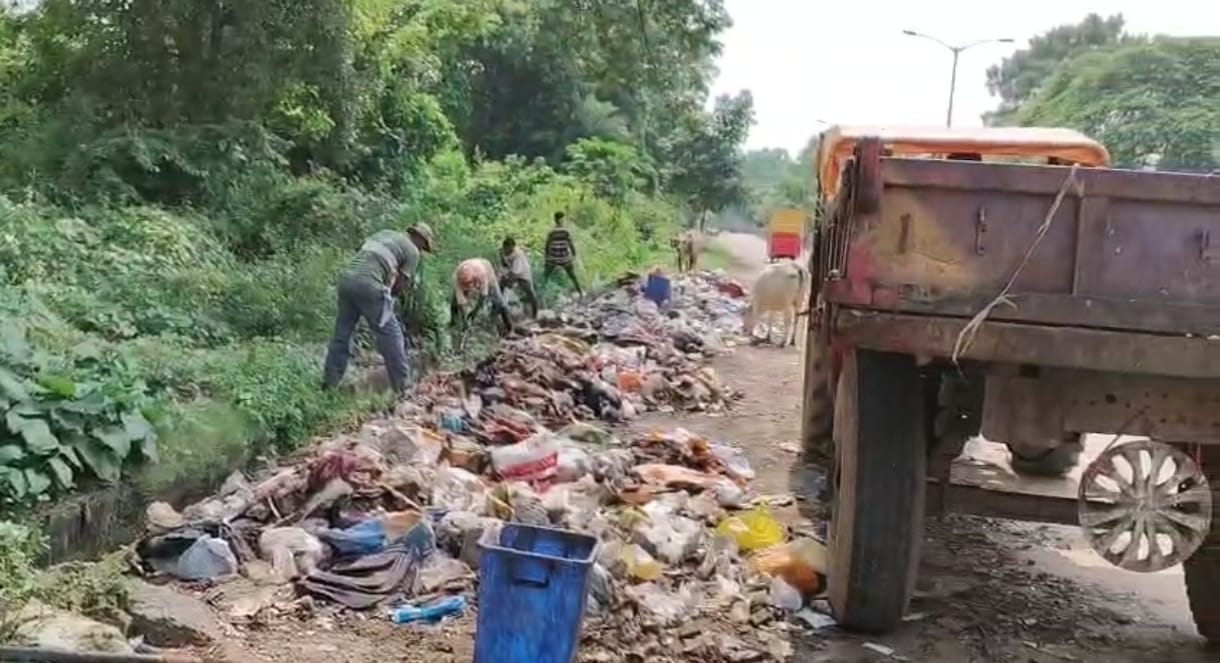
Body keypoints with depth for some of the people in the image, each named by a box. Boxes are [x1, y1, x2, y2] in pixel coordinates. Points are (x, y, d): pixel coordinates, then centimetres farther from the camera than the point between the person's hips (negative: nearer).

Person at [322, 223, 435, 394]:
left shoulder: (384, 233, 28)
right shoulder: (412, 251, 9)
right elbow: (400, 285, 3)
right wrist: (389, 297, 22)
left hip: (347, 277, 7)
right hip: (369, 285, -7)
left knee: (342, 334, 16)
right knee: (390, 337, 4)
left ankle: (329, 383, 20)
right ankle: (401, 388, 9)